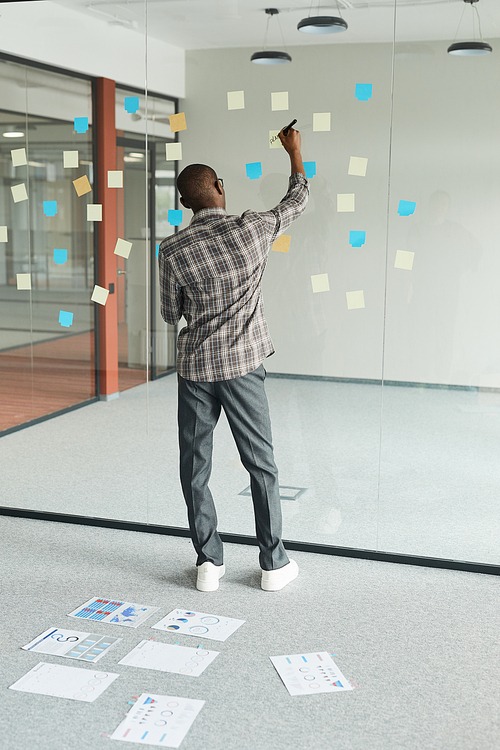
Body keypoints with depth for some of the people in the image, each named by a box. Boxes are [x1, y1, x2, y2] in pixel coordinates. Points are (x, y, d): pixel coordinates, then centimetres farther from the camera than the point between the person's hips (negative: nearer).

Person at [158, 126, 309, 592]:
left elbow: (171, 313, 4)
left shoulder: (173, 250, -7)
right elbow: (297, 201, 12)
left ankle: (209, 562, 15)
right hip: (243, 363, 0)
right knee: (261, 464, 9)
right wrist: (294, 152, 27)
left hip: (195, 366, 0)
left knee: (195, 465, 11)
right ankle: (274, 563, 16)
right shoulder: (253, 229, -7)